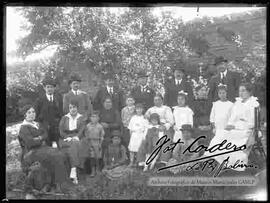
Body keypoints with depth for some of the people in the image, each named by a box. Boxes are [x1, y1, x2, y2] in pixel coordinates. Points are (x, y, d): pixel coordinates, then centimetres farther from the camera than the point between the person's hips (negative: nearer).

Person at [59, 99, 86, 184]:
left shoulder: (81, 118, 16)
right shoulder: (64, 118, 17)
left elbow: (82, 130, 1)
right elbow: (61, 131, 5)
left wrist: (76, 137, -19)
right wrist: (68, 137, -14)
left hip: (77, 138, 0)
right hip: (65, 140, 0)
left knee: (74, 144, -36)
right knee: (73, 145, -34)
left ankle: (73, 171, -46)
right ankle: (74, 169, -44)